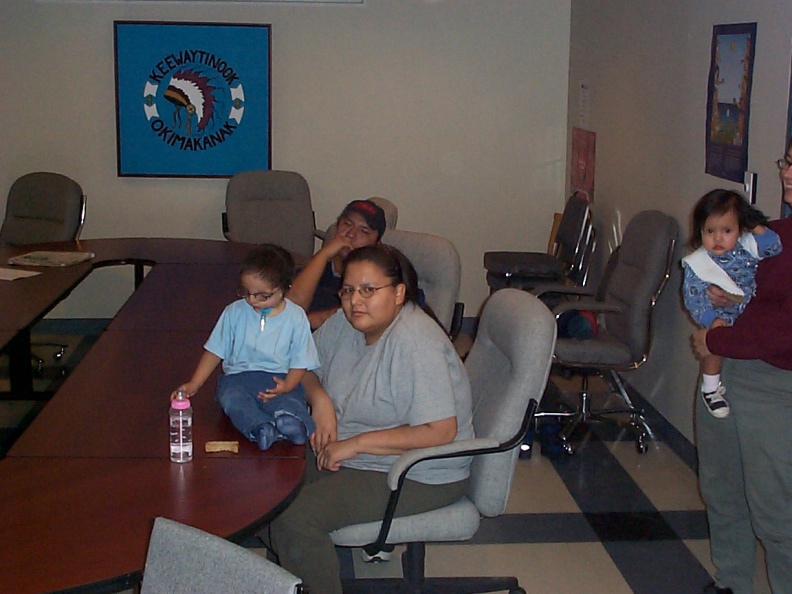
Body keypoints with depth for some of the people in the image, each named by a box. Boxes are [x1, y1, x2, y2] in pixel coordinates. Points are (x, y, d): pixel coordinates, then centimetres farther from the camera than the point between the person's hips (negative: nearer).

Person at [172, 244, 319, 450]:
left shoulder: (295, 317, 1)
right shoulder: (234, 312, 6)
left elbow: (300, 362, 2)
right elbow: (215, 351, 13)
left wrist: (287, 385, -17)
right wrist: (193, 384, 5)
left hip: (280, 380, -1)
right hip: (238, 377, 1)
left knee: (290, 402, -36)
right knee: (231, 398, -35)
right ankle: (262, 428, -57)